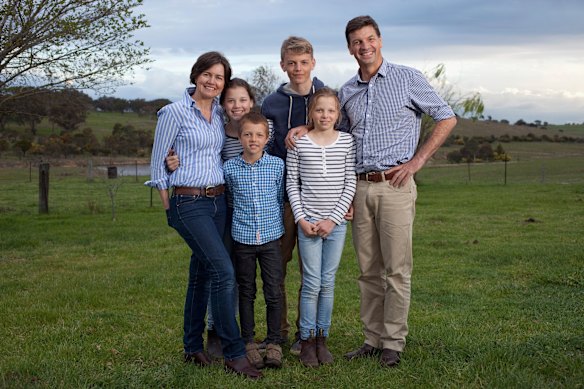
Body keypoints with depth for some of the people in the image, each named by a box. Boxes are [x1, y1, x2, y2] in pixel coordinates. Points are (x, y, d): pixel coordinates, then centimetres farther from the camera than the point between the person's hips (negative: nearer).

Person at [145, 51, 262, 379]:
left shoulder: (220, 113, 11)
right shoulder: (174, 112, -6)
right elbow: (158, 163, -2)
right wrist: (169, 209, -1)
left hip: (218, 201, 6)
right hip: (189, 202, -6)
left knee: (203, 273, 12)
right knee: (224, 271, -14)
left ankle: (193, 348, 24)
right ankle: (235, 353, -7)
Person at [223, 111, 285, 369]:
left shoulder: (277, 165, 0)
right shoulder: (229, 168, -1)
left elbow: (282, 198, 10)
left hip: (271, 237, 0)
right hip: (243, 239, 0)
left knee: (274, 293, 2)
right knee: (246, 293, 10)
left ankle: (274, 343, 14)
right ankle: (249, 343, 20)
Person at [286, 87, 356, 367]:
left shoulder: (347, 142, 2)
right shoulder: (298, 143, 0)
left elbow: (350, 184, 1)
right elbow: (292, 183, 2)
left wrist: (333, 219, -7)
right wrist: (301, 219, -6)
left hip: (336, 223, 1)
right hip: (308, 222, -1)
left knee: (328, 282, 7)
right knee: (312, 283, -1)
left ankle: (322, 339, 18)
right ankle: (307, 341, 11)